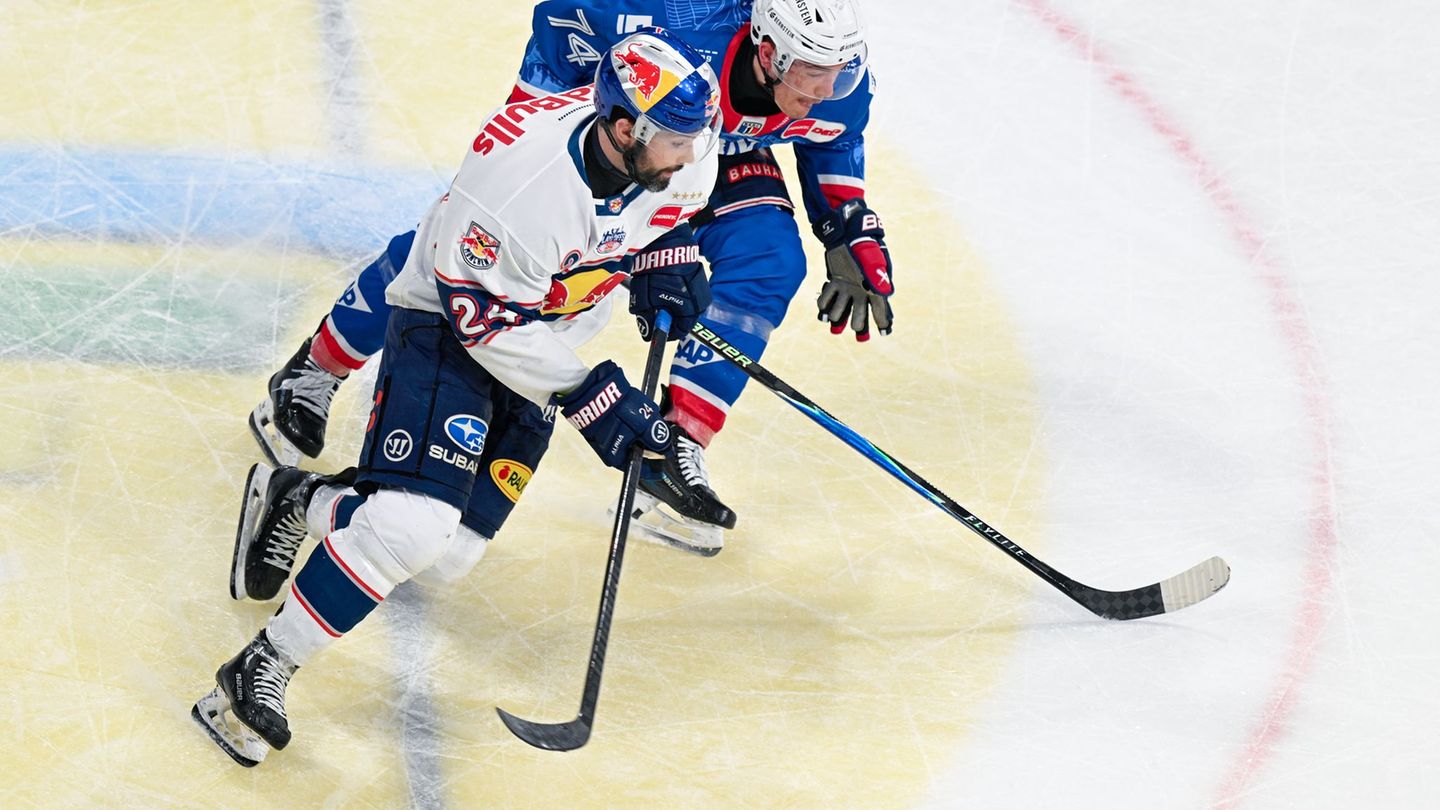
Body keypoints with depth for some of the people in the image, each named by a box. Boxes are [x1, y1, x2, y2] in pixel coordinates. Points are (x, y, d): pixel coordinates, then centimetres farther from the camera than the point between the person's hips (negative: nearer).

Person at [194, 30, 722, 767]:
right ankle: (255, 675, -14)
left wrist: (668, 262, -4)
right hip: (447, 321, -7)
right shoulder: (527, 179, -35)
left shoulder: (681, 156, -14)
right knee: (411, 524, -26)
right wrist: (589, 398, -26)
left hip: (545, 343, 7)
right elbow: (485, 317, -27)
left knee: (447, 555, 4)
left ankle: (296, 501, 29)